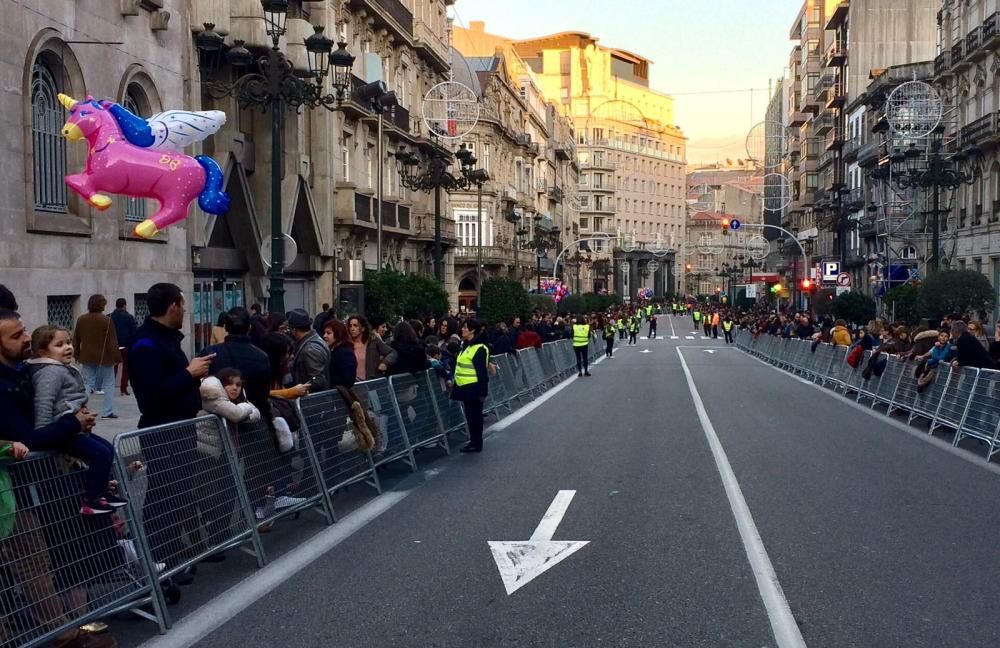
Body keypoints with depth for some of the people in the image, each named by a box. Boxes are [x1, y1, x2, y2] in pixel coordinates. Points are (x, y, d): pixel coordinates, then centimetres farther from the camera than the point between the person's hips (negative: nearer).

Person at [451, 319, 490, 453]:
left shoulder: (479, 348, -16)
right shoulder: (466, 345, 12)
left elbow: (482, 372, -17)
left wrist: (483, 391, -18)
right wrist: (454, 380, 19)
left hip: (473, 388, -9)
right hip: (465, 387, 9)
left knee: (474, 415, 0)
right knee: (470, 415, 15)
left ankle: (476, 444, 8)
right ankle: (474, 441, 24)